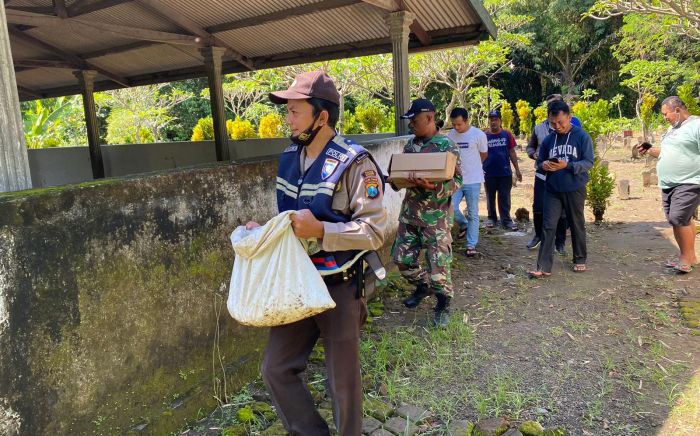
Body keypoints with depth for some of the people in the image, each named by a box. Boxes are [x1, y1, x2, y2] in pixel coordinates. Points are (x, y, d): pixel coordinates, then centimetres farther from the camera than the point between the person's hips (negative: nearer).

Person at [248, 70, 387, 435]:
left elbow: (374, 231, -19)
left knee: (343, 380, 10)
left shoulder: (353, 163, -16)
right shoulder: (289, 157, 6)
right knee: (275, 368, 13)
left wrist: (321, 231, -29)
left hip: (339, 287, -7)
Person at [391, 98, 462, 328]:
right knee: (402, 258, 11)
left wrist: (434, 187, -30)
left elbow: (457, 180, -12)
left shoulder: (447, 146, -9)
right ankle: (423, 286, 37)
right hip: (410, 211, 7)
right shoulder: (410, 144, 10)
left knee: (438, 262, -3)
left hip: (436, 215, -6)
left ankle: (443, 304, 20)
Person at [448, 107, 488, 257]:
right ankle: (464, 225, 26)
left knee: (473, 214, 3)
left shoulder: (478, 134, -9)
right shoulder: (450, 135, 1)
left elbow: (484, 155, 5)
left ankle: (471, 245, 12)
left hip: (473, 180, -3)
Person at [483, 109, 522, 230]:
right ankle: (492, 218, 26)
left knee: (504, 198, 5)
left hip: (505, 172, 0)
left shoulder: (507, 135, -1)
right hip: (489, 173, 0)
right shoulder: (484, 135, -4)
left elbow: (512, 152, 4)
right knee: (490, 197, 12)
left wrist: (517, 169, 3)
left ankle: (506, 220, 12)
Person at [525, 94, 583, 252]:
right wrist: (534, 154, -8)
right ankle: (538, 235, 28)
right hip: (542, 175, 2)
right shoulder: (539, 128, 4)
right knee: (538, 208, 4)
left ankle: (560, 243, 18)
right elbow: (530, 147, 15)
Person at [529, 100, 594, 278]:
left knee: (577, 225, 12)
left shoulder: (582, 136, -4)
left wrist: (567, 165, -24)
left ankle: (580, 260, 30)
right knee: (548, 227, -3)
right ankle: (543, 267, -2)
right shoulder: (548, 140, 7)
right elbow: (539, 162, 13)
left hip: (575, 189, -2)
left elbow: (589, 162, -8)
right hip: (552, 190, 3)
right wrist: (544, 165, -12)